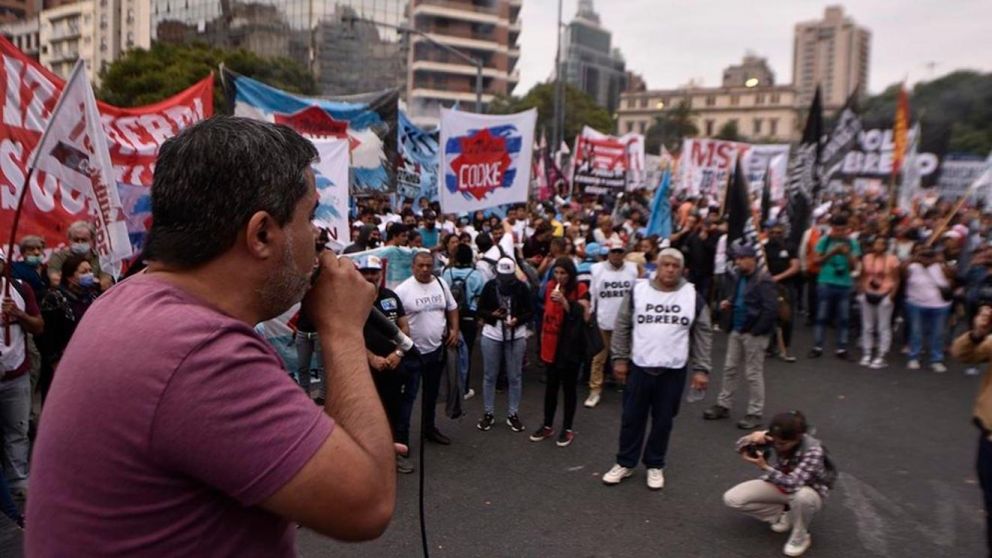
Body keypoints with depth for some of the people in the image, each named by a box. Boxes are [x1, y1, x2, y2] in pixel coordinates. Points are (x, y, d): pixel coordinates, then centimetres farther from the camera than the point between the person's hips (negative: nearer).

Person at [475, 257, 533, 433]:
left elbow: (531, 312, -2)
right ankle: (489, 413, 22)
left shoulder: (521, 287, -5)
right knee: (490, 376, 9)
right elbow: (480, 310, 1)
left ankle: (513, 414, 21)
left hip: (516, 336, 0)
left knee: (515, 377, 8)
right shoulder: (489, 286, -4)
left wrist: (518, 320, -20)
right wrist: (492, 314, -19)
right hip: (492, 335, 0)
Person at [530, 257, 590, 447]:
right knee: (551, 385, 13)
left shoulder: (580, 290, -9)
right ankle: (547, 426, 25)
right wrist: (543, 336, 15)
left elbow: (584, 316, -19)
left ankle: (567, 429, 17)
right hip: (552, 344, 4)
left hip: (571, 345, -4)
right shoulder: (550, 286, 5)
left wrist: (565, 302, -28)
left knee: (569, 386, 5)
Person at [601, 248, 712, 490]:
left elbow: (703, 334, 2)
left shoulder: (693, 296, -2)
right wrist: (619, 358, 0)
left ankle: (655, 466, 29)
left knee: (663, 421, 11)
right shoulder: (638, 291, -3)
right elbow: (622, 326, 3)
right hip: (639, 367, 0)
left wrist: (701, 369, -2)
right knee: (632, 418, 9)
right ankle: (625, 463, 26)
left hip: (674, 371, 0)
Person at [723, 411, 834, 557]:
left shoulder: (813, 451, -33)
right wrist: (751, 438, -37)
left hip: (809, 492, -4)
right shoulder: (776, 437, -21)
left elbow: (793, 484, -42)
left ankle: (800, 536, -11)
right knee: (731, 499, -14)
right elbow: (741, 448, -16)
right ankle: (784, 514, 5)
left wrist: (764, 467, -48)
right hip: (780, 484, 4)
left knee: (802, 496, -43)